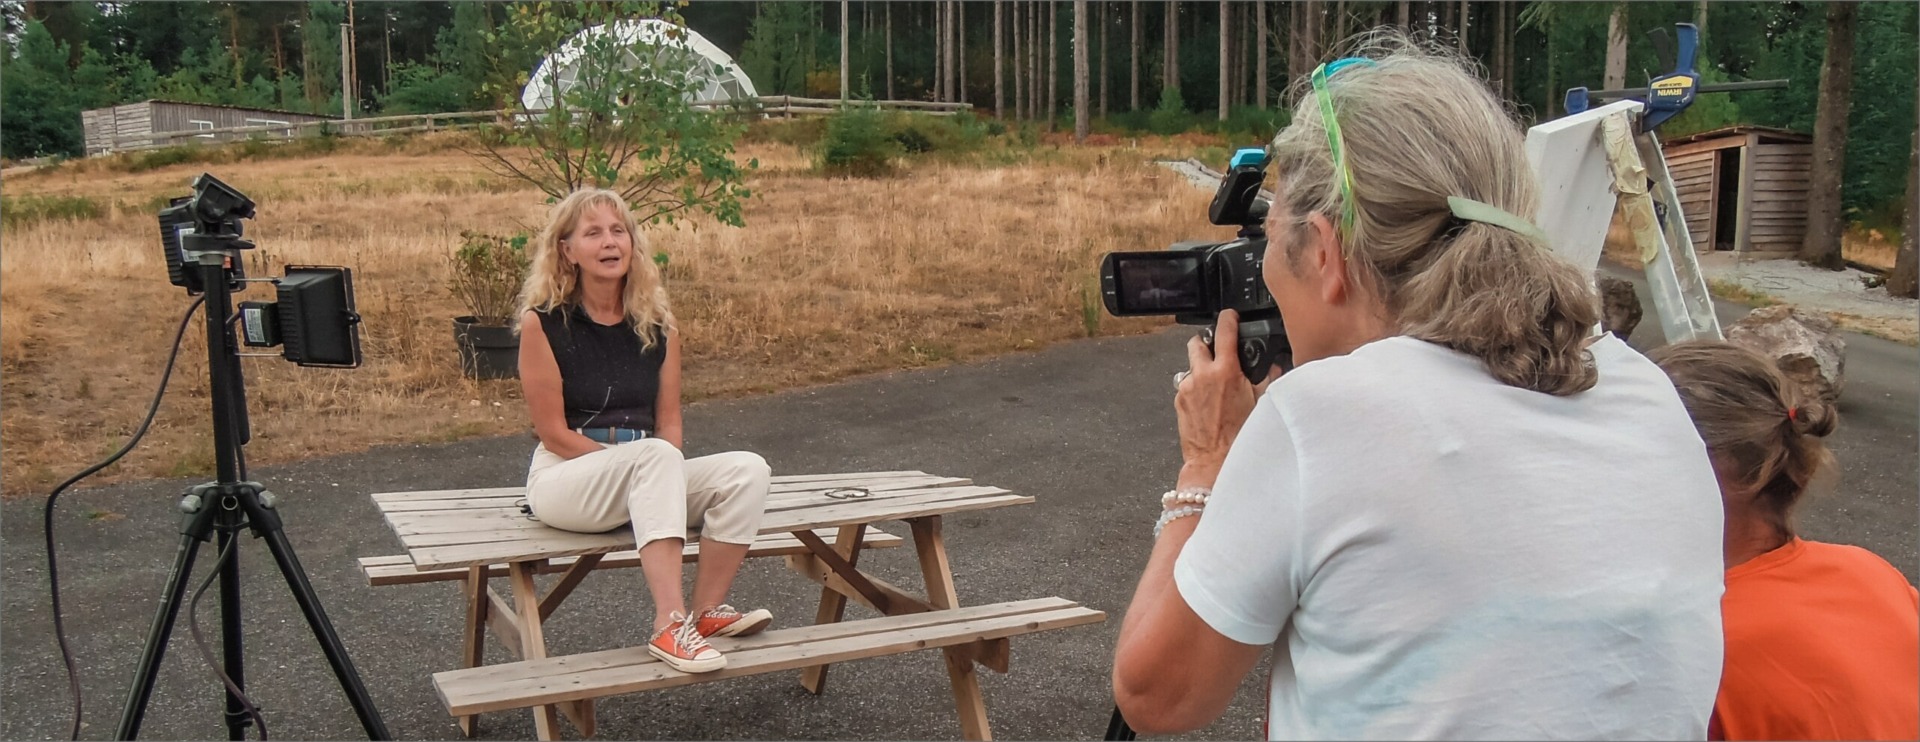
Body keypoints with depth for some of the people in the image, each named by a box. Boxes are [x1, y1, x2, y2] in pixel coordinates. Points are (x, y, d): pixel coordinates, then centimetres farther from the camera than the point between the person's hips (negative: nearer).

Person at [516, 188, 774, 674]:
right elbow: (554, 432, -10)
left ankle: (708, 609, -17)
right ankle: (670, 626, -42)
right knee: (654, 459, -36)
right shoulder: (543, 323, -7)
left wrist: (662, 477, -13)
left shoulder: (658, 325, 6)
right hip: (563, 479, -5)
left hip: (642, 483, 5)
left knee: (747, 470, -20)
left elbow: (669, 422, 7)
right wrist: (641, 462, -17)